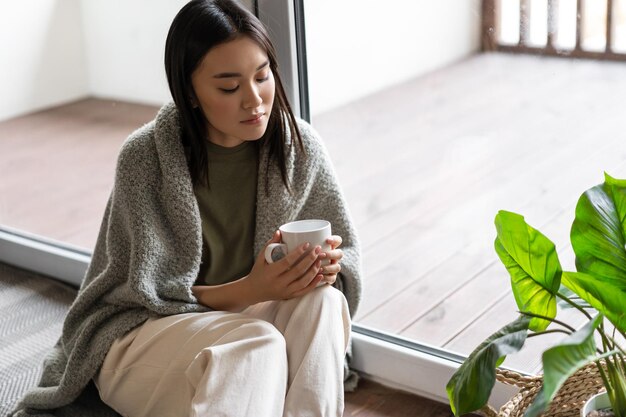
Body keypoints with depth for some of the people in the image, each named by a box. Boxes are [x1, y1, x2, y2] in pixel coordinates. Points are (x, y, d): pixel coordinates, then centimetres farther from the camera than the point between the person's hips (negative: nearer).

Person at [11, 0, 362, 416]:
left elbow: (346, 259, 1)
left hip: (245, 315, 4)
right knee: (258, 345, -33)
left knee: (321, 299, -27)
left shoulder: (299, 144, -9)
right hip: (145, 330, -3)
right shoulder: (146, 157, -19)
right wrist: (250, 290, -31)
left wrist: (325, 268, -24)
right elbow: (151, 293, -15)